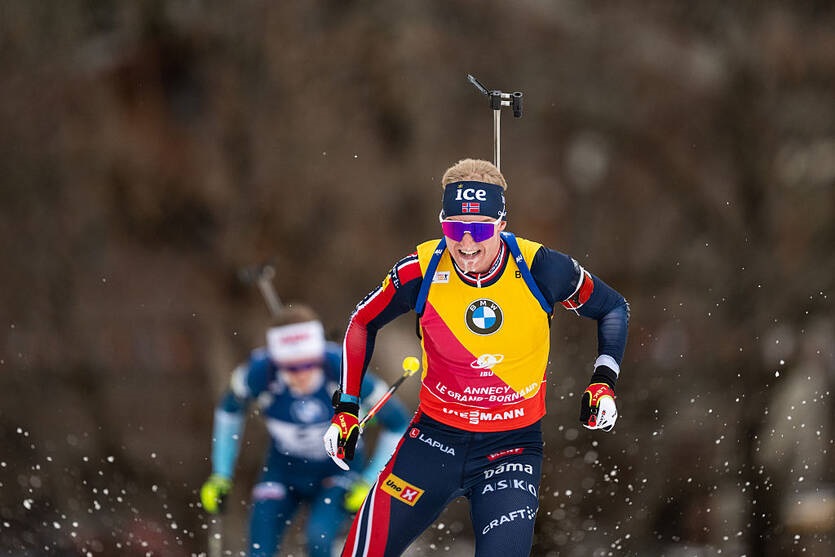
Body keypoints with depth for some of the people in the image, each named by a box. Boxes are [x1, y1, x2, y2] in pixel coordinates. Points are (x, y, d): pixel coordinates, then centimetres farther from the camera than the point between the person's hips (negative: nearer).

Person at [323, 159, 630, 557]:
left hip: (513, 446, -1)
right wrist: (346, 408, 2)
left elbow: (613, 308, 4)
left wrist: (604, 384, -7)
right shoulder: (422, 271, -13)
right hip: (436, 437, 1)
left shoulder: (541, 269, -15)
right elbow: (363, 323, 6)